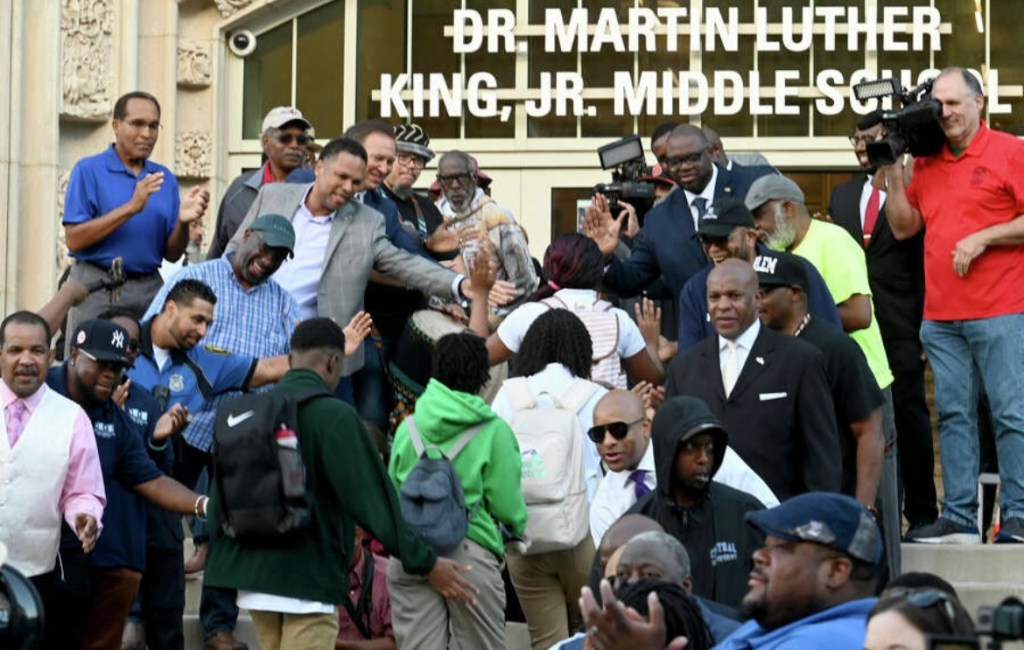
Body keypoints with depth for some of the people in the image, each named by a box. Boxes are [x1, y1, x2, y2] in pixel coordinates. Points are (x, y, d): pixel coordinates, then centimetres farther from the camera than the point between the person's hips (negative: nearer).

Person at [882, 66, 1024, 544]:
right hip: (941, 316, 6)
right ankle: (959, 518, 9)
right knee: (954, 414, 6)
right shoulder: (926, 163, 15)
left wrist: (983, 239, -14)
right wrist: (892, 172, 6)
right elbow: (904, 227, 15)